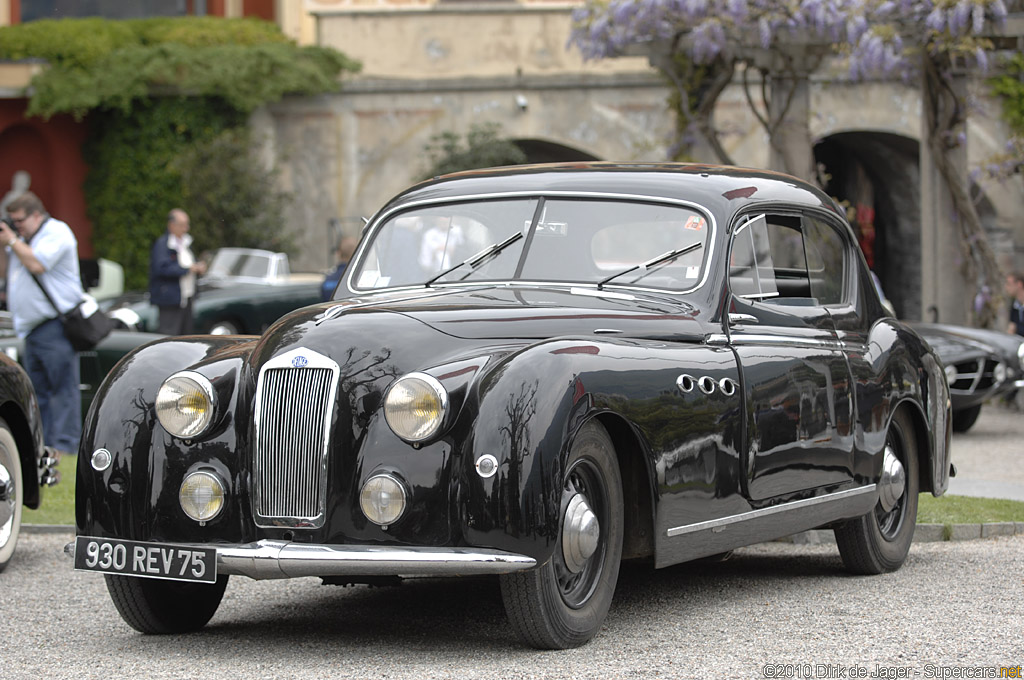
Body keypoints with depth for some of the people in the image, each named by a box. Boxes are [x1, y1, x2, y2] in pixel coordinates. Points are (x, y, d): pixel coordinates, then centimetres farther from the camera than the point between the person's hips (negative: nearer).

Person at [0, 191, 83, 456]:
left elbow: (37, 264, -21)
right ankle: (41, 443, 11)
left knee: (62, 385, -9)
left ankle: (65, 443, -12)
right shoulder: (24, 238, 20)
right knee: (37, 388, 8)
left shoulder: (56, 233, -7)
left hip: (55, 326, -9)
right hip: (32, 327, 9)